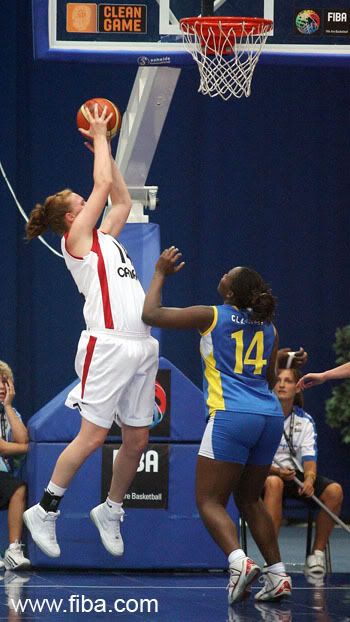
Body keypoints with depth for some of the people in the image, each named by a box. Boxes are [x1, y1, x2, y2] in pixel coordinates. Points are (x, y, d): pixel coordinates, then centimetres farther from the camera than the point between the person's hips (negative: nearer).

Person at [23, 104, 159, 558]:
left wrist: (104, 146, 29)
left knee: (137, 439, 6)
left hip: (141, 347, 8)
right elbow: (103, 185, -3)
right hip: (108, 345, -8)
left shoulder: (105, 237, 21)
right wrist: (99, 138, 9)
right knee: (93, 435, -10)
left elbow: (122, 199, 31)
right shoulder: (76, 237, 0)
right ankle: (44, 511, -2)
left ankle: (111, 511, 22)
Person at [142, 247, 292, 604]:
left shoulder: (212, 317, 0)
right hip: (270, 417, 6)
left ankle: (239, 561, -26)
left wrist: (161, 274, 16)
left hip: (231, 416, -6)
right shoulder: (269, 329, 15)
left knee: (210, 501, -3)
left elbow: (151, 314, 4)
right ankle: (278, 576, 11)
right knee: (249, 500, 19)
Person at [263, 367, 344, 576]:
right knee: (274, 482, -41)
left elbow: (309, 459, -1)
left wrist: (309, 479, -25)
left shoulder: (305, 421, 6)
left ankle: (317, 553, -15)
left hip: (295, 475, 4)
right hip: (265, 475, -4)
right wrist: (275, 470, -26)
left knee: (334, 490, -23)